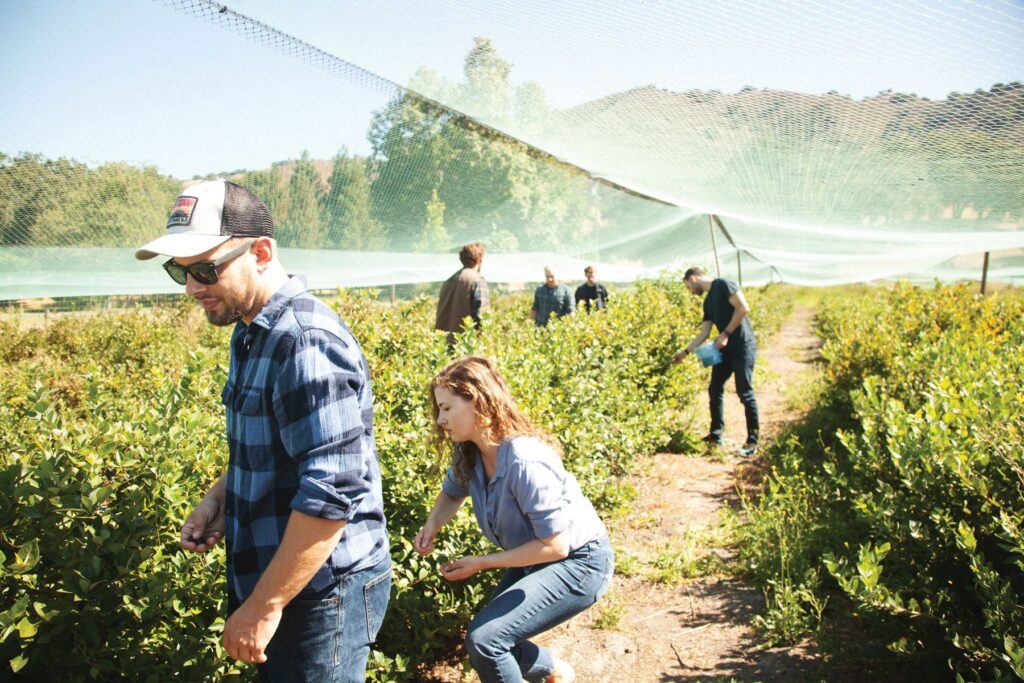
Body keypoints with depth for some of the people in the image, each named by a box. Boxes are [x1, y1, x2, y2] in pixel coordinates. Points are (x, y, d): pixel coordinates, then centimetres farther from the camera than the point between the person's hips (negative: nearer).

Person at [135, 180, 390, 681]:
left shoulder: (306, 343, -25)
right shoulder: (250, 333, 7)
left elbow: (332, 493, -28)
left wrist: (264, 606, -21)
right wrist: (218, 497, 4)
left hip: (321, 590, -9)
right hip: (270, 580, 9)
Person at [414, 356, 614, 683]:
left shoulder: (525, 461, -34)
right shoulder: (468, 452, -8)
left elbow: (555, 545, -29)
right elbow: (452, 493, 13)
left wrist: (481, 563, -23)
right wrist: (431, 527, -8)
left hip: (578, 562, -9)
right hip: (535, 558, 9)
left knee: (484, 639, -19)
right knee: (490, 635, 13)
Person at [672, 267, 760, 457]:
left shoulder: (723, 285, -8)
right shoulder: (708, 302, 17)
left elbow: (744, 308, -18)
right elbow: (704, 333, 17)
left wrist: (725, 334, -16)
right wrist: (685, 351, 16)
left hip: (743, 347, -9)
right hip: (725, 349, 9)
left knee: (745, 393, -6)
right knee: (715, 390, 11)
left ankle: (752, 441, 3)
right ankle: (715, 435, 22)